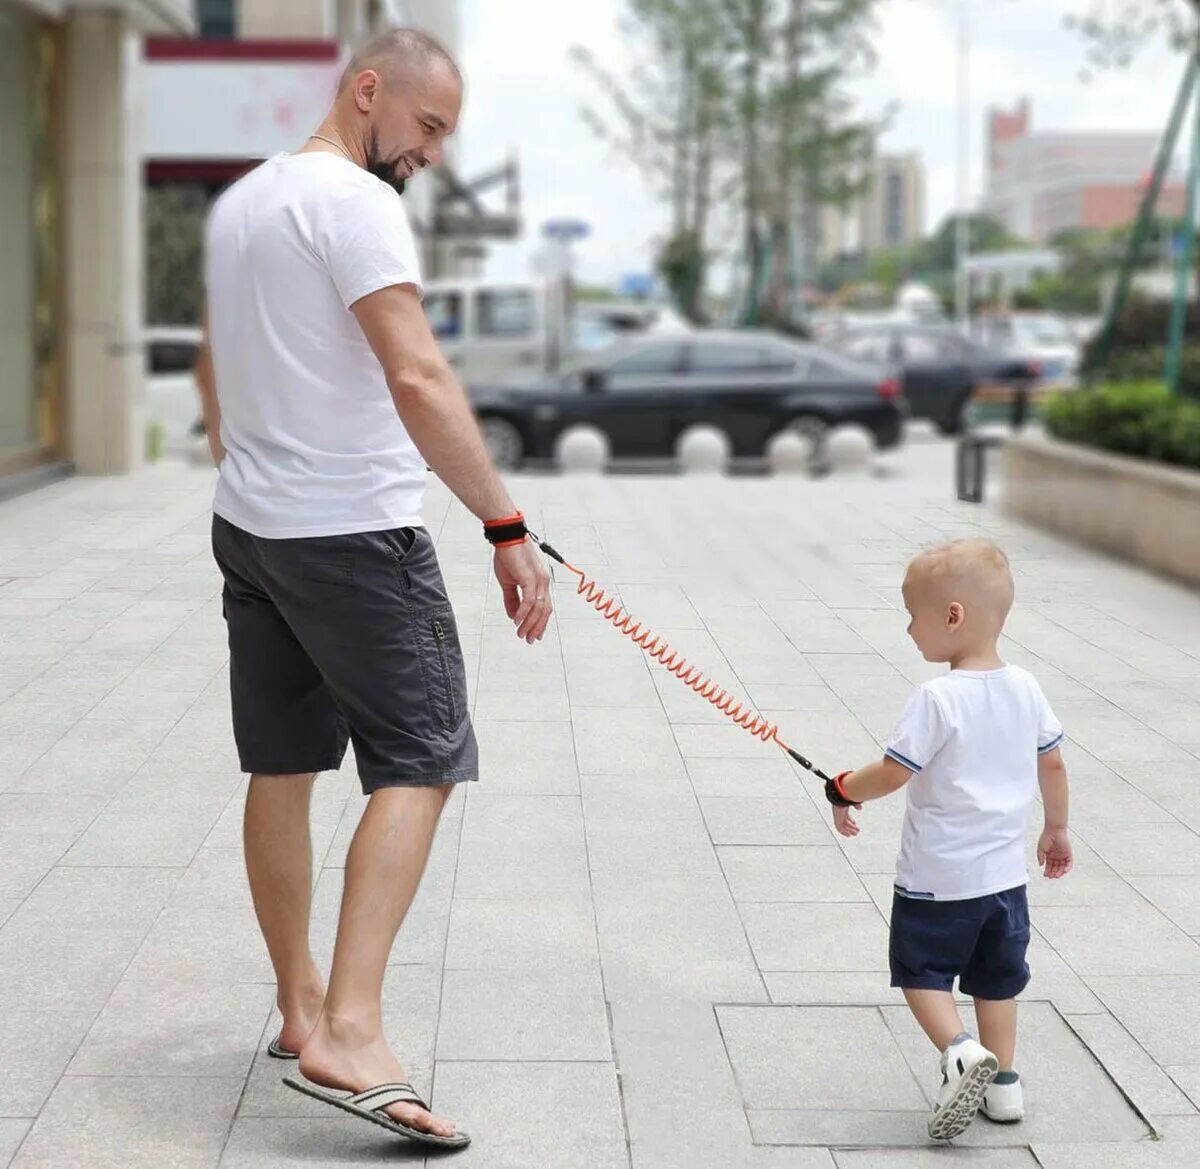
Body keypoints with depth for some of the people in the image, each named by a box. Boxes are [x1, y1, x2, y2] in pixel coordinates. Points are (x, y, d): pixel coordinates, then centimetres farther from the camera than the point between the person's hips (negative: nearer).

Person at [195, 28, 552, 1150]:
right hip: (354, 532, -9)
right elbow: (416, 378, -24)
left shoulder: (237, 202, 15)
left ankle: (301, 1008, 24)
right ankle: (349, 1035, -16)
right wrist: (507, 529, -24)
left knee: (282, 767, 13)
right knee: (418, 765, -7)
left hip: (247, 525, 9)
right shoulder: (353, 201, -14)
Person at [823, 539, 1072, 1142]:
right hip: (1005, 871, 6)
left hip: (937, 878, -6)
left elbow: (891, 774, -19)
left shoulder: (938, 699, -22)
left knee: (922, 970, 10)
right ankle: (1002, 1080, 24)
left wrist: (843, 791, 0)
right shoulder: (1025, 688, -2)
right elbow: (1052, 763, 9)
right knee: (996, 975, 20)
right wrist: (1057, 828, 24)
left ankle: (960, 1050, -12)